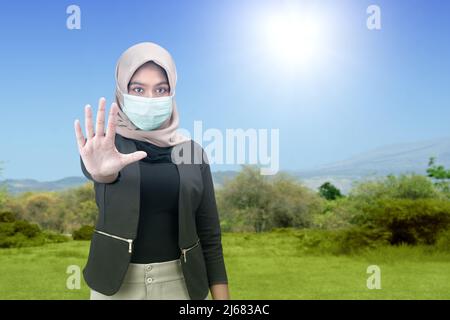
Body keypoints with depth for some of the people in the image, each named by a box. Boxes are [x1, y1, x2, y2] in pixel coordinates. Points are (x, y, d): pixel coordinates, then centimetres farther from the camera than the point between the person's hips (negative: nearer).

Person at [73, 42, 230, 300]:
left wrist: (223, 298, -4)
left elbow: (209, 234, 0)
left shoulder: (191, 151, 0)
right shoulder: (107, 144, -5)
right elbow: (99, 169, -29)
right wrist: (100, 171, -52)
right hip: (117, 283, -1)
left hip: (181, 283, 1)